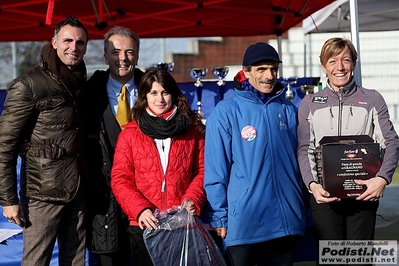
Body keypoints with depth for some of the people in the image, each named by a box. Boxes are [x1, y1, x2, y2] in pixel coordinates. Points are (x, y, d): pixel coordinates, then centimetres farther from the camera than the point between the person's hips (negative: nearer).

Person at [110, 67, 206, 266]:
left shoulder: (192, 130, 8)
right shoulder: (130, 134, 6)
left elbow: (202, 170, 6)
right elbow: (120, 179, 1)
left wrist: (193, 200, -12)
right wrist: (139, 209, -14)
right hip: (145, 225, 0)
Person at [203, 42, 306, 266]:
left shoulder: (288, 110, 8)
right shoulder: (226, 112, -5)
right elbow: (215, 172, -6)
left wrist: (300, 210, 15)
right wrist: (219, 217, -8)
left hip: (287, 221, 4)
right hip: (243, 223, -4)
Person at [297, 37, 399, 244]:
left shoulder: (372, 99, 8)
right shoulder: (309, 103, 10)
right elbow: (304, 150, 5)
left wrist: (382, 178, -15)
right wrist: (312, 184, -13)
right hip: (324, 195, 0)